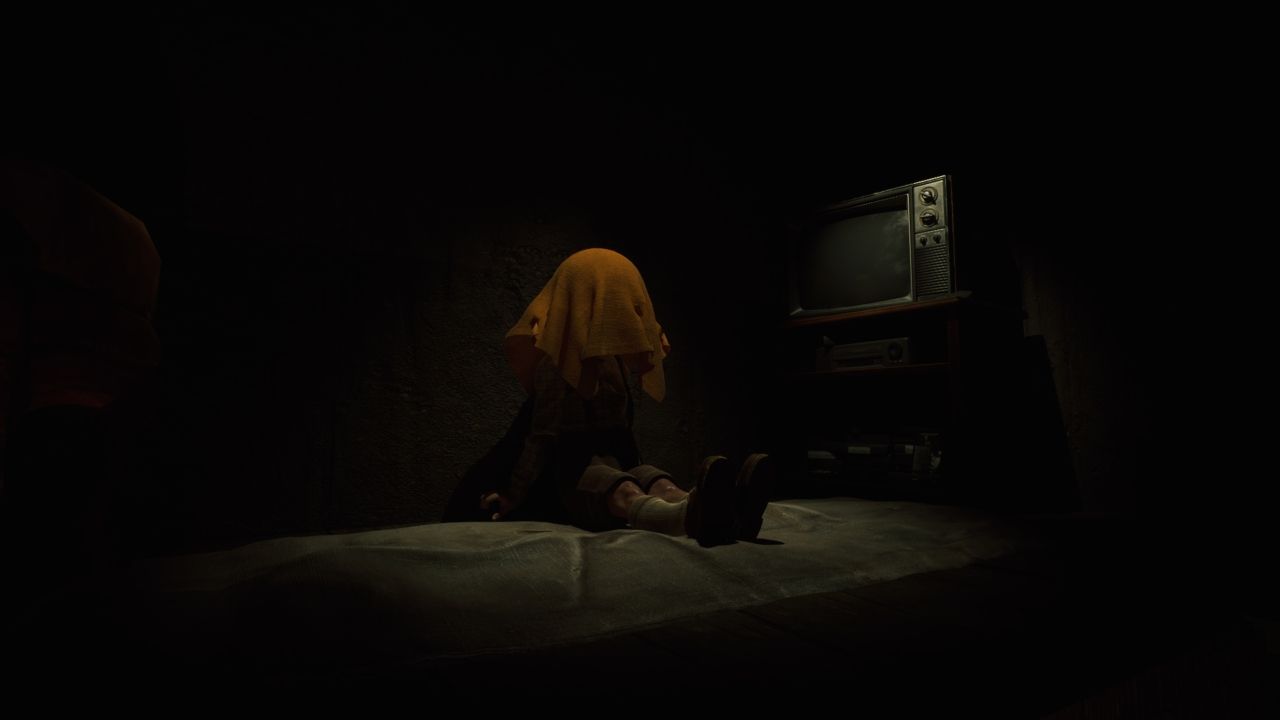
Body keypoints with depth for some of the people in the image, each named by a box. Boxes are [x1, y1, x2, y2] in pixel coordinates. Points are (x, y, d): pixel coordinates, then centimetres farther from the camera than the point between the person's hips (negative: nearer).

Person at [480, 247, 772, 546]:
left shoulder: (612, 360, 16)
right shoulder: (554, 365, -5)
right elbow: (543, 435, -6)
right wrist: (515, 494, -9)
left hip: (618, 462, 6)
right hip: (572, 467, -5)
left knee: (663, 486, -32)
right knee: (625, 493, -41)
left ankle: (721, 513, -66)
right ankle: (692, 516, -75)